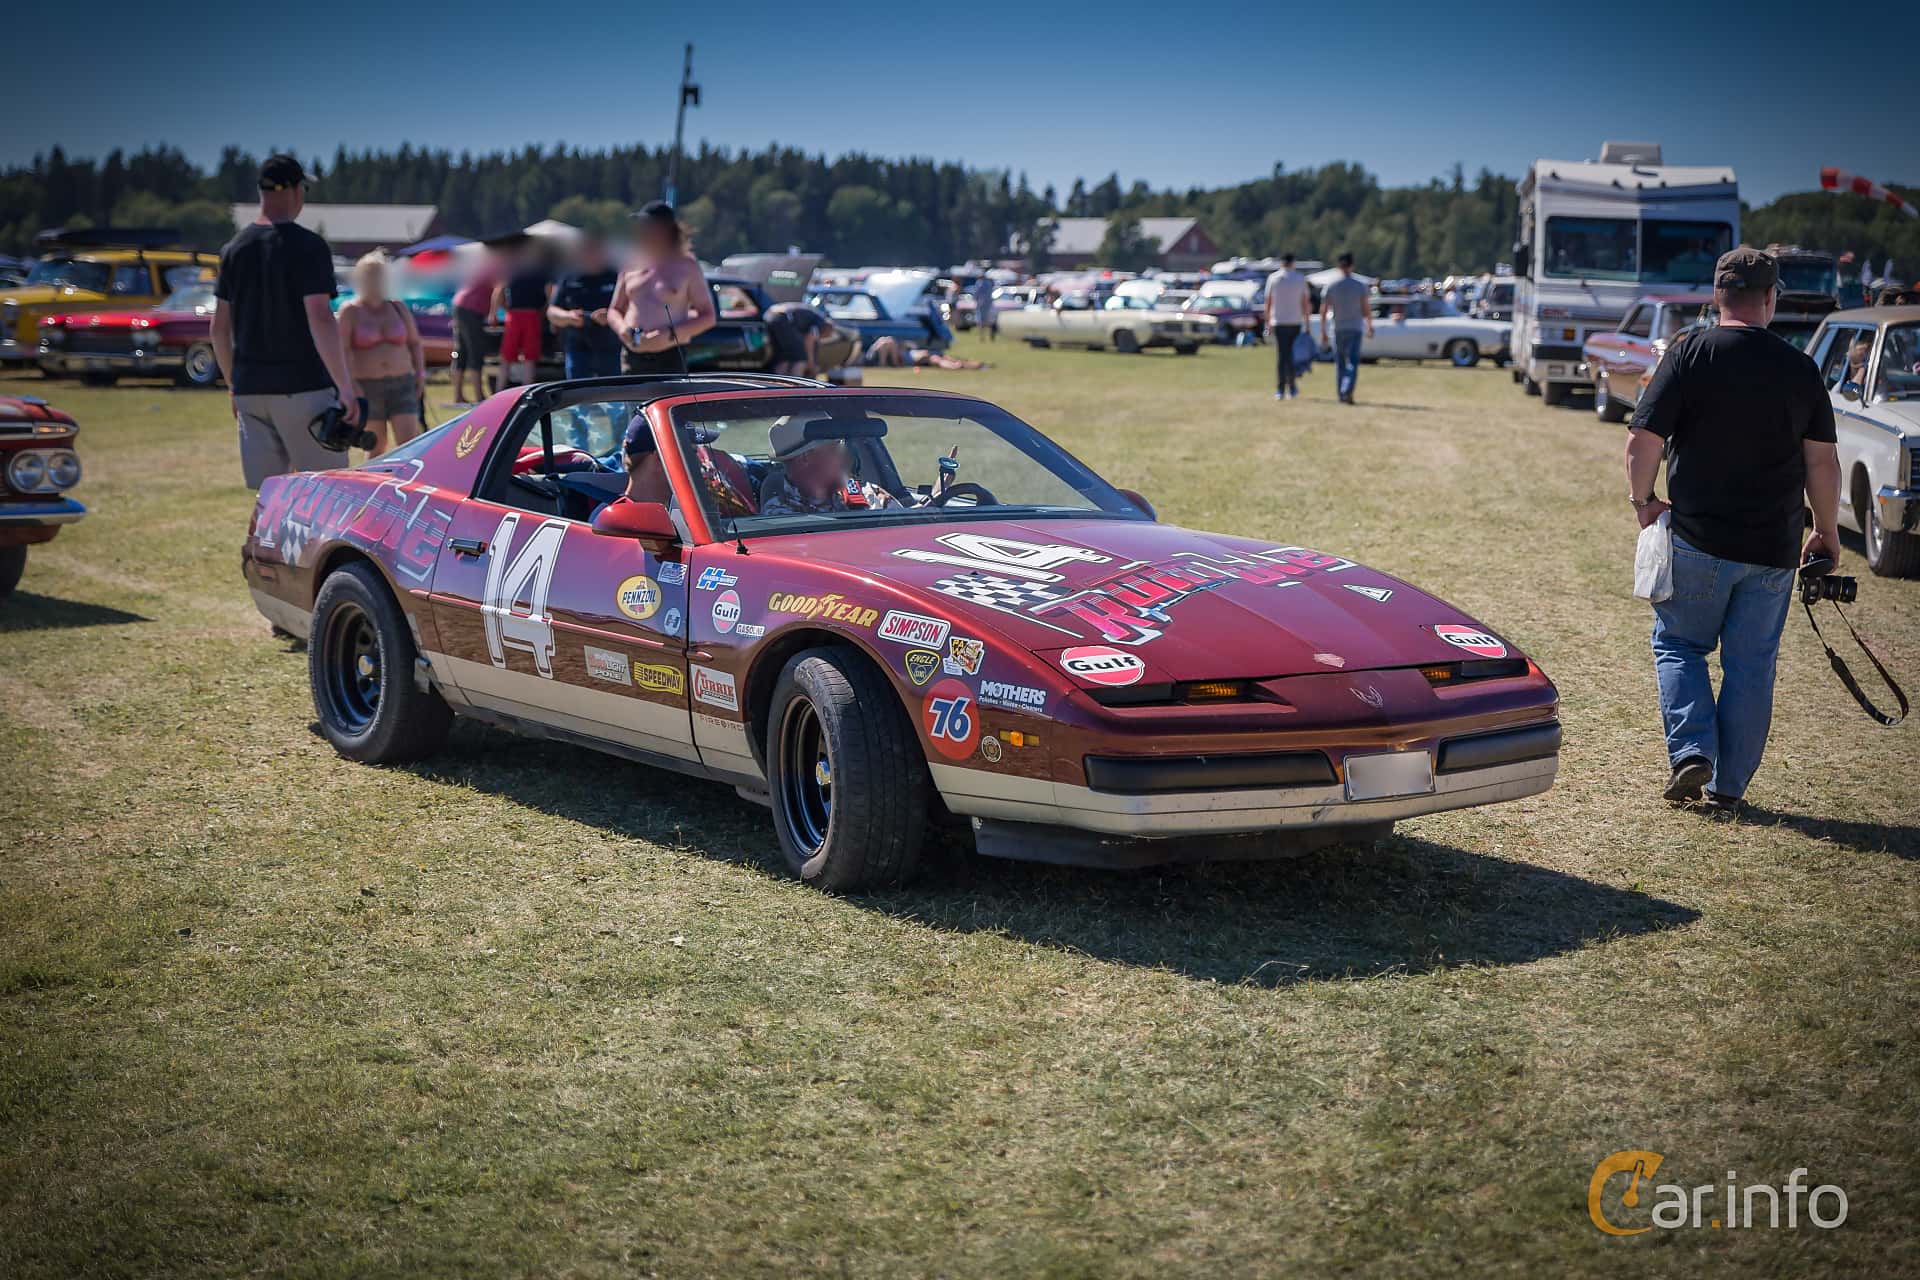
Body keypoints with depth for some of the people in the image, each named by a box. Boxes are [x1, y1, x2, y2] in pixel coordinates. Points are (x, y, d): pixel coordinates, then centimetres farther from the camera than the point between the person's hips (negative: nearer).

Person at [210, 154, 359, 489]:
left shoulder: (234, 249, 9)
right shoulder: (308, 247, -8)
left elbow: (220, 328, 11)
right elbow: (320, 321, -17)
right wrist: (346, 387, -15)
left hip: (250, 389, 6)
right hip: (303, 387, -5)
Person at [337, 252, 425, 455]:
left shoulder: (398, 308, 11)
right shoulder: (350, 311, -1)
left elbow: (415, 343, 19)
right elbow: (343, 350, -10)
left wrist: (420, 374, 8)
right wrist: (352, 384, -19)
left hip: (402, 385, 3)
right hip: (367, 388, -2)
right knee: (377, 446, 3)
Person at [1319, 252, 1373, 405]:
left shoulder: (1331, 287, -1)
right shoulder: (1360, 286, -3)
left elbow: (1323, 310, -3)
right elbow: (1366, 309, -4)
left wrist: (1323, 331, 2)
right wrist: (1370, 326, 9)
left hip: (1338, 329, 2)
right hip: (1355, 328, -2)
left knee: (1339, 363, 13)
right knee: (1353, 362, -4)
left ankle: (1341, 394, 16)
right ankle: (1347, 391, -24)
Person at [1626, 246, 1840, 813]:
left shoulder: (1690, 353, -6)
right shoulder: (1800, 368, 2)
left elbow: (1643, 439, -10)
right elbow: (1822, 461, 4)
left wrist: (1642, 500, 5)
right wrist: (1826, 532, 15)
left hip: (1697, 539, -2)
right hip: (1773, 548, 2)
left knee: (1678, 644, 15)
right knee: (1752, 665, 10)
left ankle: (1691, 751, -2)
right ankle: (1729, 787, 13)